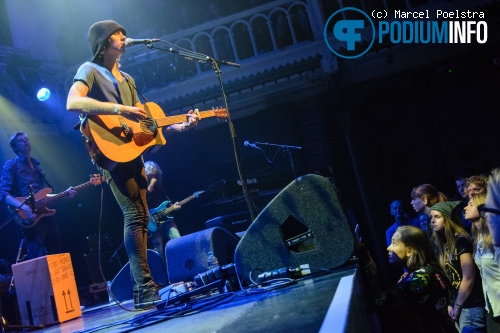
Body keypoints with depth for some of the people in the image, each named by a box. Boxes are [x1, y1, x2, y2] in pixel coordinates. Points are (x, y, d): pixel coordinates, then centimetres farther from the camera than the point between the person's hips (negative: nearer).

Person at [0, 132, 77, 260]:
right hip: (31, 218, -7)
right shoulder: (11, 165, -1)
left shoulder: (36, 164, 21)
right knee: (37, 258, -14)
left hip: (46, 214, 7)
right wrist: (24, 207, -28)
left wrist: (64, 194, 12)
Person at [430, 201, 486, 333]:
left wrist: (457, 306, -9)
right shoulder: (444, 244, 12)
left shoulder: (461, 241, -13)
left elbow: (468, 279, -15)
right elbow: (449, 278, 11)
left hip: (471, 306, -8)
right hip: (458, 304, 8)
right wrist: (450, 304, 2)